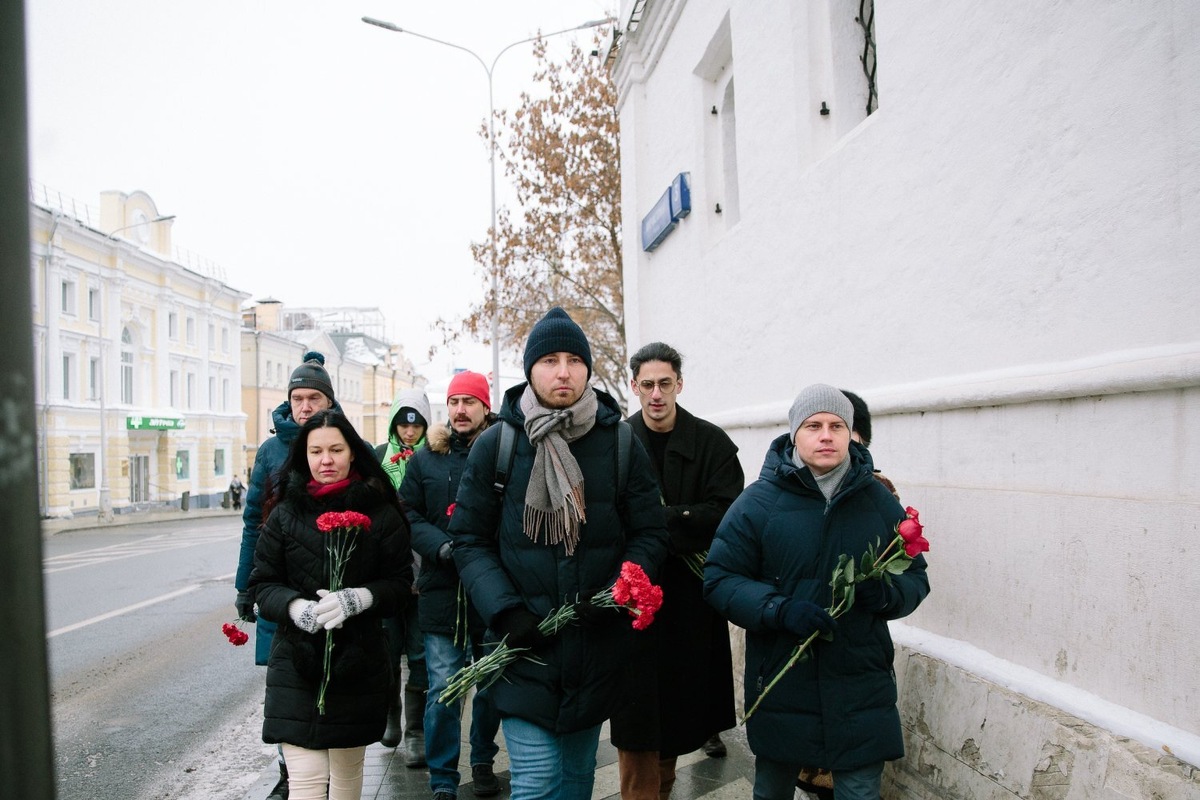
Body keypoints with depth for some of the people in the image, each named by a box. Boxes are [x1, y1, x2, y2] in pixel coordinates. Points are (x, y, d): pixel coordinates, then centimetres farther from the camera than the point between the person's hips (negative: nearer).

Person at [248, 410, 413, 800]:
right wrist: (296, 607, -16)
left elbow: (400, 582, 0)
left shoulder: (379, 512, -1)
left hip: (359, 662, 0)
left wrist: (359, 597, -20)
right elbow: (263, 583, 5)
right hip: (297, 661, 0)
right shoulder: (285, 514, 3)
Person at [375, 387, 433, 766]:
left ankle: (415, 731, 10)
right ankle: (391, 715, 31)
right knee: (388, 645, 10)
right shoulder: (377, 457, 7)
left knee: (420, 649, 1)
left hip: (423, 567, -2)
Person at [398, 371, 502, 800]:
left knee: (490, 685, 15)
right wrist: (443, 547, -13)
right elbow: (408, 514, 3)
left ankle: (483, 762, 35)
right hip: (441, 589, 1)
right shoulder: (425, 458, 5)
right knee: (443, 690, 1)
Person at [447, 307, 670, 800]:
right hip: (525, 647, -2)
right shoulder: (496, 444, -3)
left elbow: (649, 533, 3)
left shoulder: (620, 444, 0)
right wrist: (504, 611, -13)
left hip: (597, 647, 2)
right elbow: (469, 538, -1)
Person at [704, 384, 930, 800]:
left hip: (862, 688, 1)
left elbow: (916, 577, 9)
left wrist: (887, 593, -14)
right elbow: (720, 579, -7)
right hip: (780, 683, -1)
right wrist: (779, 610, -23)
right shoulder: (757, 501, -6)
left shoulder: (880, 500, 3)